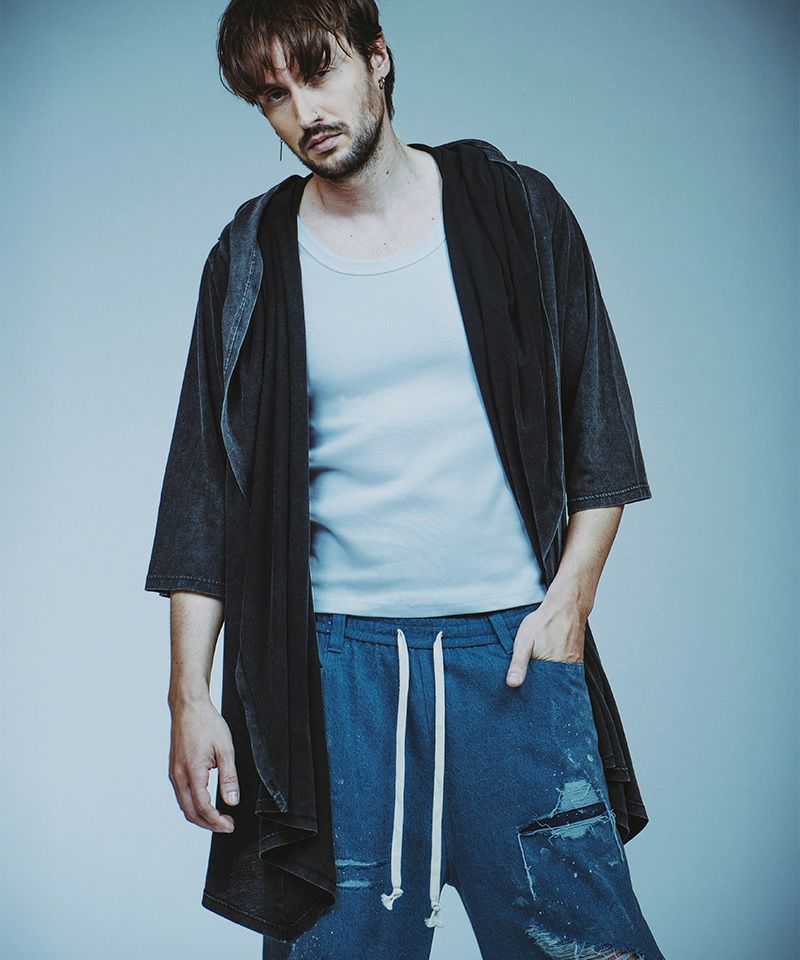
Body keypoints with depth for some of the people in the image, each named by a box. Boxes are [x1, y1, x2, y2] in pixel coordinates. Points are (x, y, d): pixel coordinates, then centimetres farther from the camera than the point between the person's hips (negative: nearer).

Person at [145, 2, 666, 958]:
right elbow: (205, 488, 6)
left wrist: (570, 596, -5)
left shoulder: (514, 209, 5)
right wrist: (190, 695, 1)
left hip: (512, 644, 0)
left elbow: (600, 427, 7)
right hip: (333, 657, 1)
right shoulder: (252, 260, 6)